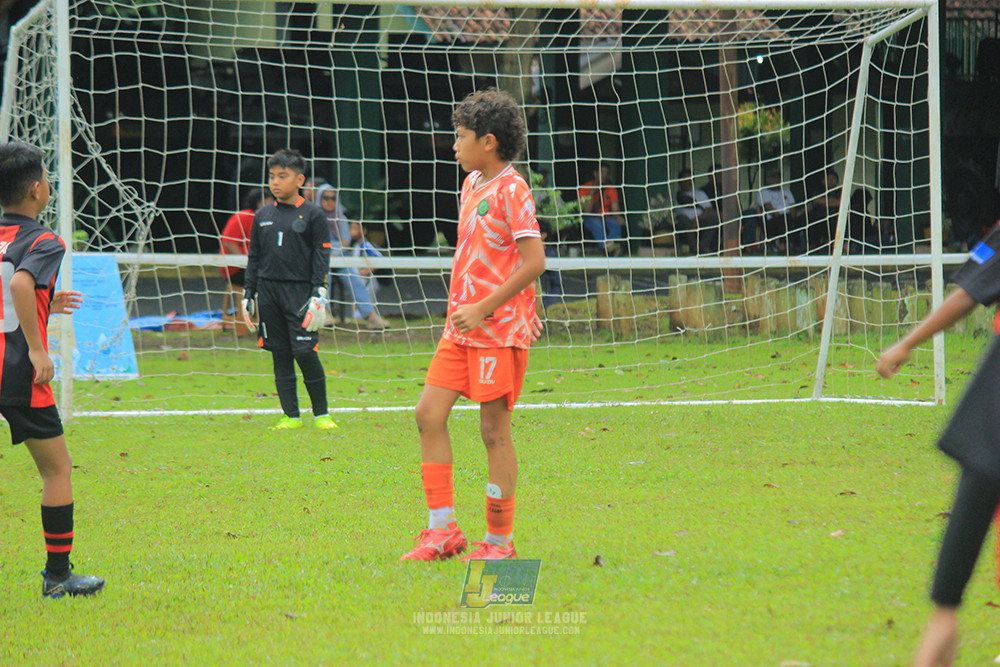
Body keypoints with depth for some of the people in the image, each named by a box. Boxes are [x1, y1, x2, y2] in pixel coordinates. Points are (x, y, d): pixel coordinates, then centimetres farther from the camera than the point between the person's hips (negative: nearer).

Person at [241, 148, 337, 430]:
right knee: (280, 355, 4)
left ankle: (321, 414, 2)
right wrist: (248, 295, 12)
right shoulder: (262, 215, 12)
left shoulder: (312, 214, 0)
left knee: (305, 352, -11)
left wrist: (319, 294, -10)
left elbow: (322, 256, -2)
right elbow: (254, 257, 17)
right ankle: (290, 415, 8)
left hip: (299, 291, -4)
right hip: (268, 291, 4)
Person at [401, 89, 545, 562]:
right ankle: (443, 530, 5)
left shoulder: (511, 191, -12)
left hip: (499, 329, -8)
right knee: (429, 413, 0)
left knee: (494, 430, -3)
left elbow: (534, 261, -19)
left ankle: (499, 541, 5)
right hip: (462, 327, 8)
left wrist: (484, 309, -20)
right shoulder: (471, 185, 14)